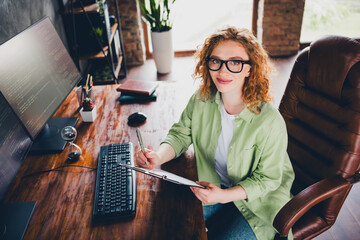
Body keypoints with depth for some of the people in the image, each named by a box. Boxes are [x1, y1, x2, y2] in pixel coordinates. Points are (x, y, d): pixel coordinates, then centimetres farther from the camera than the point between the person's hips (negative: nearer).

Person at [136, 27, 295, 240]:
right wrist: (159, 157, -23)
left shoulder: (269, 121, -29)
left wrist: (224, 196, -30)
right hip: (212, 185, 4)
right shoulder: (201, 100, -15)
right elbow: (181, 134, -2)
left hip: (257, 200, -3)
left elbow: (268, 178, -18)